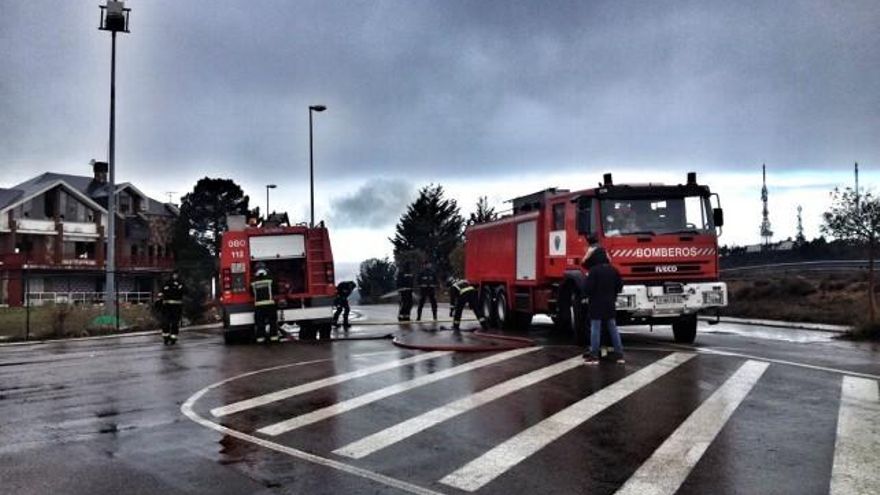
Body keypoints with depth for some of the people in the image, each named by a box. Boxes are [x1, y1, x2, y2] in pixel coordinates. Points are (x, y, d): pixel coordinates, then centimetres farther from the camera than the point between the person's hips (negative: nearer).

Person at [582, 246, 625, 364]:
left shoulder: (593, 270, -16)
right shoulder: (612, 269, 5)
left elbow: (589, 288, -19)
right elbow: (620, 285, 11)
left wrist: (588, 295, 3)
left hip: (596, 304, -6)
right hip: (610, 304, 6)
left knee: (595, 329, -2)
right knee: (613, 329, 10)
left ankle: (594, 356, -1)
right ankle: (620, 355, 10)